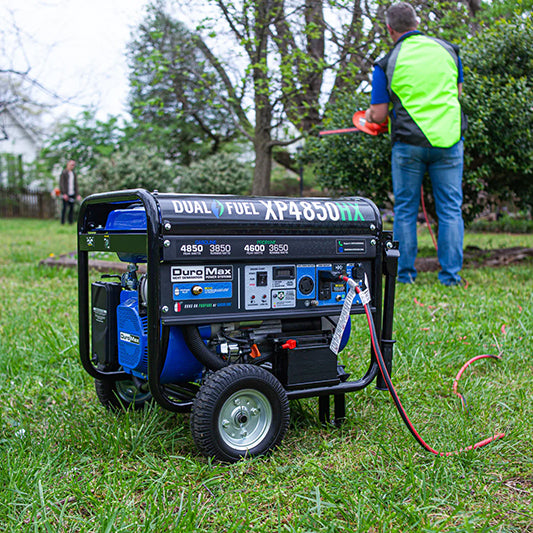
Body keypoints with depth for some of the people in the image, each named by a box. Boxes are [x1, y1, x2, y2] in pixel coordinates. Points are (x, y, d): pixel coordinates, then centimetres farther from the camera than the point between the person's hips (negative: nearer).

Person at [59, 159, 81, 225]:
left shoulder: (74, 173, 15)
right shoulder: (64, 173, -4)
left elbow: (76, 184, 17)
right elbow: (61, 184, -8)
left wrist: (77, 194, 9)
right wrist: (64, 193, -16)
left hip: (72, 194, 6)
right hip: (65, 194, -6)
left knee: (72, 208, 4)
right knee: (65, 207, -6)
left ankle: (71, 222, 10)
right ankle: (62, 222, -1)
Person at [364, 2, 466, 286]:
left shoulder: (386, 64, -4)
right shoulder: (448, 50, 6)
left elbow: (379, 114, -4)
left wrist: (369, 115, 18)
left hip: (409, 143, -2)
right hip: (448, 139, 2)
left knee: (405, 210, 9)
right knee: (450, 209, 8)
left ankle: (405, 273, 13)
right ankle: (451, 274, 9)